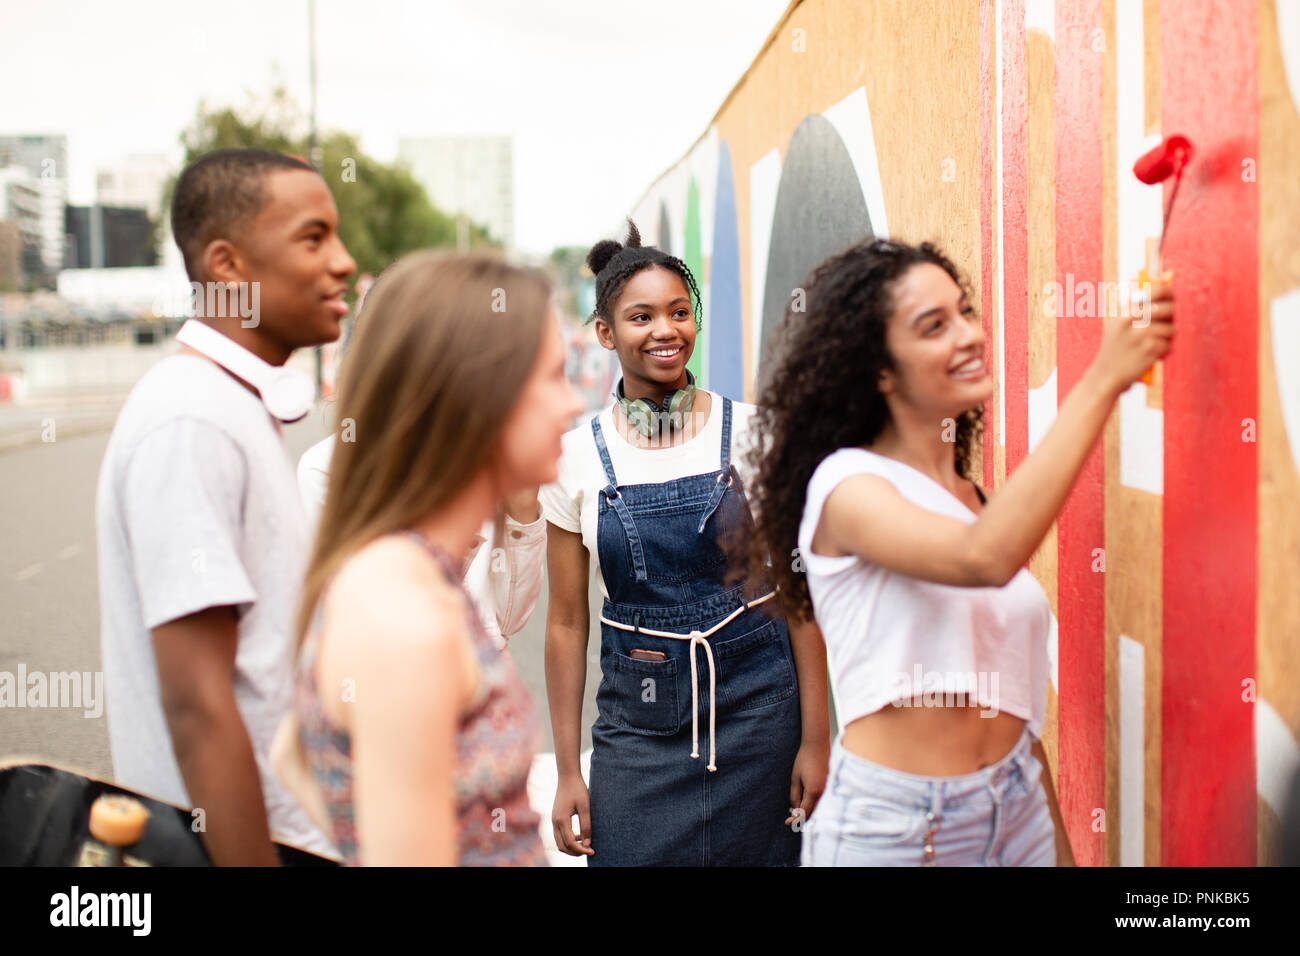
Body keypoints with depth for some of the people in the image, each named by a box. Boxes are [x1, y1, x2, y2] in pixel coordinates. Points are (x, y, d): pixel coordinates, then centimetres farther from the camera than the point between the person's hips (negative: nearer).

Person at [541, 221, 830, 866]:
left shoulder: (749, 432, -3)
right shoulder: (577, 457, -1)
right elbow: (567, 620, 3)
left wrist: (815, 736, -4)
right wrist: (567, 770, 3)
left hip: (757, 709, 0)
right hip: (637, 719, 1)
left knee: (758, 856, 8)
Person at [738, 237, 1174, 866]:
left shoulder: (977, 500, 8)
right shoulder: (847, 484, -13)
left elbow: (1015, 697, 12)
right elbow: (985, 558, -32)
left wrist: (1062, 849, 10)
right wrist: (1103, 380, -29)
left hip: (1018, 813, 6)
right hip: (892, 825, -6)